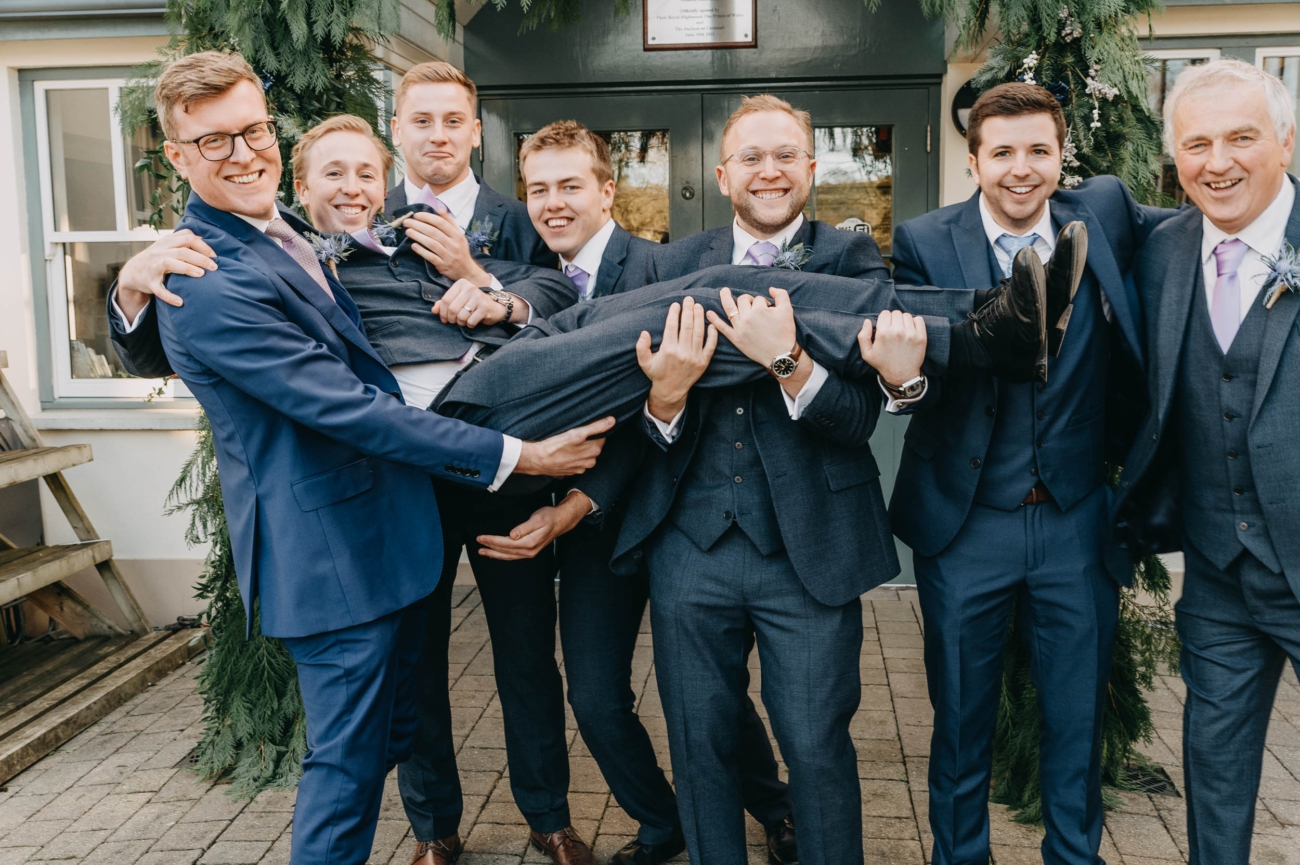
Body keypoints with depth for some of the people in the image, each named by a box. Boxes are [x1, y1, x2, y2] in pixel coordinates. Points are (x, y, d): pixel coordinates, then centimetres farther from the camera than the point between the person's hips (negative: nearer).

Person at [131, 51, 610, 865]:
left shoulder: (281, 228, 10)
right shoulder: (210, 285, -23)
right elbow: (350, 409, -25)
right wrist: (512, 454, -21)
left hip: (381, 533, 10)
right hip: (332, 552, -10)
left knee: (391, 735, 22)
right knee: (350, 757, 4)